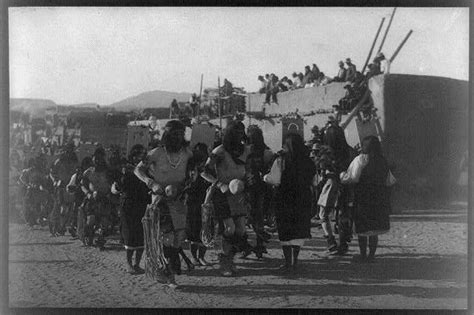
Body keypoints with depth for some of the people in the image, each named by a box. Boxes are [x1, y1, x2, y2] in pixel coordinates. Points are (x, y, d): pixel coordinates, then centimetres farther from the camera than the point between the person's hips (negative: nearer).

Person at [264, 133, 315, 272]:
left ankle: (288, 262, 2)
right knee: (299, 229, 12)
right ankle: (294, 259, 15)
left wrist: (265, 177, 7)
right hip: (303, 199, 4)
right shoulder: (307, 161, 2)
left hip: (285, 199, -4)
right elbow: (311, 181, 9)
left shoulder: (282, 160, -10)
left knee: (285, 231, 4)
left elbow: (275, 179, -12)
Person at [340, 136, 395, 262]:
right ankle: (371, 255, 16)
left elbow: (352, 177, -17)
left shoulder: (360, 159, -10)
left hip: (364, 198, -5)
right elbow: (390, 181, 14)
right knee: (375, 230, 12)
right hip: (380, 198, 5)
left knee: (362, 228, 5)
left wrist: (342, 174, 2)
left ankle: (363, 255, 9)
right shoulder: (382, 161, 7)